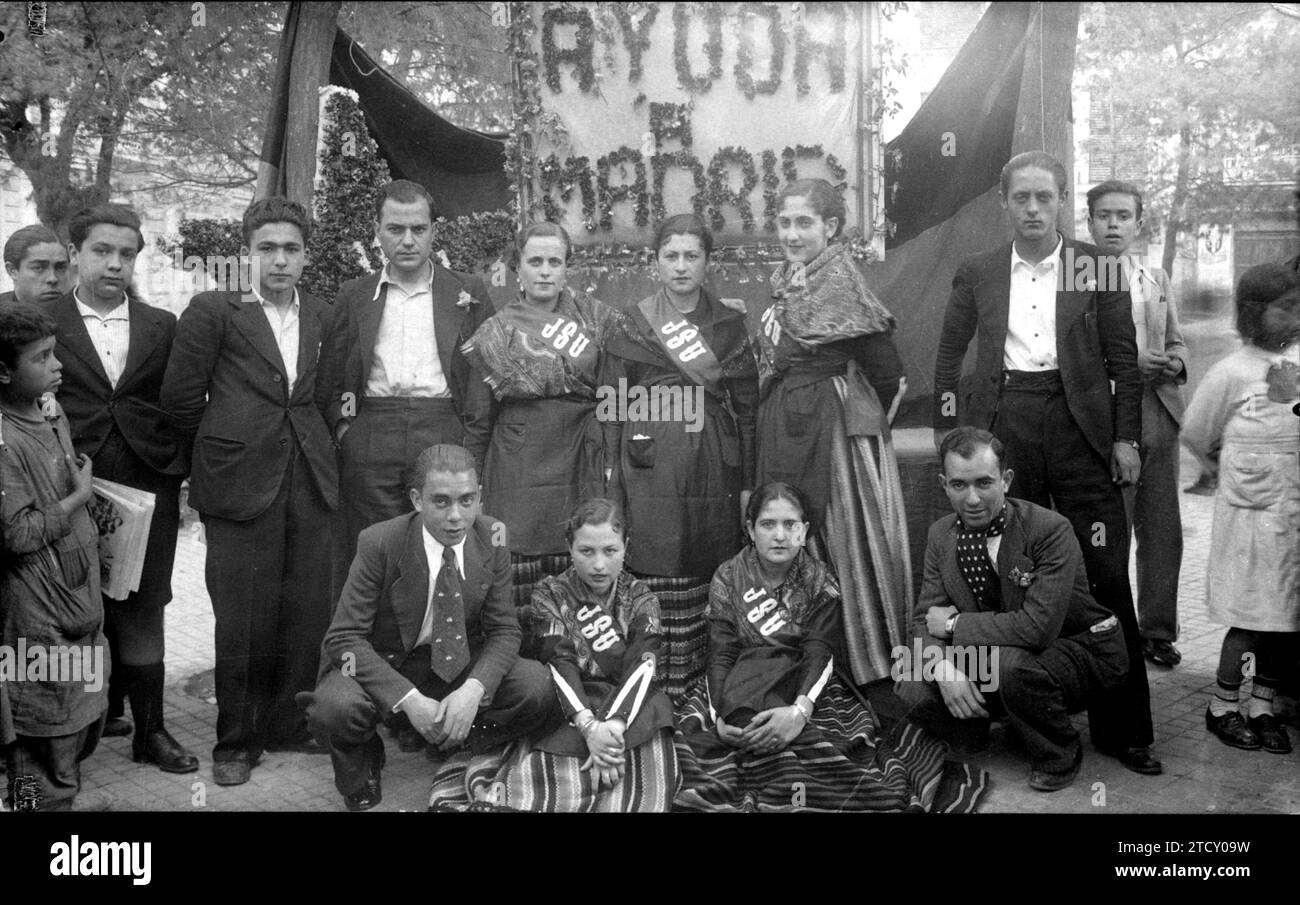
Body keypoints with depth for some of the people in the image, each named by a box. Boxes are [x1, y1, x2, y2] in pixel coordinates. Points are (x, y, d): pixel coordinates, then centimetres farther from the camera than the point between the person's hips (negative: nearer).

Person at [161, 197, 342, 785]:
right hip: (239, 484, -3)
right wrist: (223, 446, 9)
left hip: (310, 483, 4)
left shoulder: (325, 319, 11)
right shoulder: (211, 312, 0)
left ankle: (290, 724, 23)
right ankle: (237, 741, 16)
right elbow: (181, 396, 1)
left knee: (308, 613, 6)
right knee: (243, 620, 1)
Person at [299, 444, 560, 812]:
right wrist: (408, 699, -30)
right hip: (382, 665, -3)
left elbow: (503, 630, -5)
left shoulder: (491, 538, -11)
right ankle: (363, 761, 3)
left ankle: (453, 744, 6)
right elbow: (345, 637, -19)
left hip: (459, 665, 3)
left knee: (541, 686, -20)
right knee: (335, 708, -35)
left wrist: (474, 688, -26)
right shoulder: (378, 544, -21)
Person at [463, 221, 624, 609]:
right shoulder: (497, 330, 7)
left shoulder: (589, 313, 10)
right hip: (521, 461, -1)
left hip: (580, 460, 1)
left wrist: (612, 458, 3)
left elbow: (610, 392, 9)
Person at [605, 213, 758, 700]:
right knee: (662, 583, -5)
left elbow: (746, 405, 9)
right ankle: (662, 694, 5)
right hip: (652, 472, -1)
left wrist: (747, 481, 4)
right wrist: (613, 480, 1)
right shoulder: (632, 326, 7)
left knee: (713, 582, 2)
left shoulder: (730, 323, 10)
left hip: (714, 468, 1)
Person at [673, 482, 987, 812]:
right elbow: (721, 654, -9)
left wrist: (800, 709, -36)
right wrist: (722, 716, -28)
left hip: (805, 686, -1)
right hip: (744, 684, 1)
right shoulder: (728, 578, -1)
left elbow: (818, 652, -16)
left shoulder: (820, 582, -2)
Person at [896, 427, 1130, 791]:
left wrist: (955, 624, -24)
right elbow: (925, 618, -4)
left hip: (1082, 650, -5)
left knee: (1009, 663, -37)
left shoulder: (1050, 530, -24)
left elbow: (1038, 627, -33)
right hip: (994, 656, 5)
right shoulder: (941, 534, -5)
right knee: (913, 691, -16)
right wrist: (944, 669, -26)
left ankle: (1059, 757, -7)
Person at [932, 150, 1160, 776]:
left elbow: (1124, 359, 6)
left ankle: (1122, 728, 6)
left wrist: (1126, 437, -1)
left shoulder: (1096, 268, 6)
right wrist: (947, 430, 7)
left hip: (1080, 424, -1)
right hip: (1004, 425, 1)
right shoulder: (977, 273, 9)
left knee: (1104, 574, -3)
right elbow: (948, 354, 14)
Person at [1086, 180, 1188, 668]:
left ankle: (1157, 630, 22)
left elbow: (1176, 341, 21)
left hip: (1160, 414, 5)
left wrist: (1174, 363, -1)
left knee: (1162, 532, 9)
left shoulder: (1157, 280, 16)